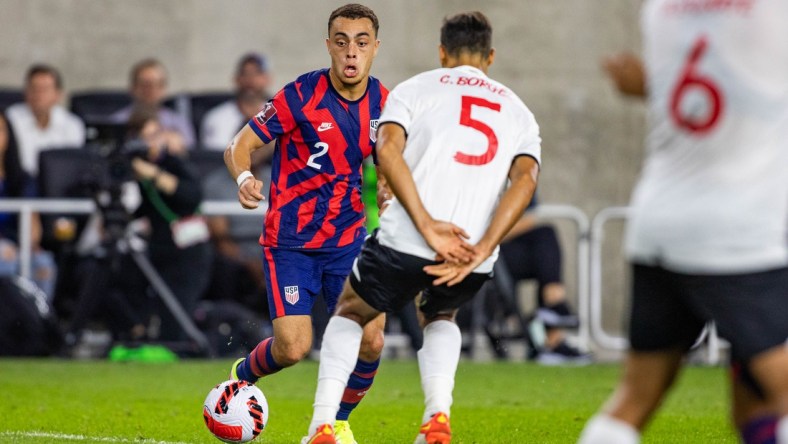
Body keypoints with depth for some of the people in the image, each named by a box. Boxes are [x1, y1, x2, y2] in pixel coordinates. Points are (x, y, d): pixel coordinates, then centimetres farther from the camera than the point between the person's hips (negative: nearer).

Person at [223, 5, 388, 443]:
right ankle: (240, 377, 21)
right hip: (290, 239, -4)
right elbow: (240, 146, -11)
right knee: (294, 347, -14)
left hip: (349, 239, 4)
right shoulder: (301, 96, -15)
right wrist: (244, 177, -33)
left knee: (371, 341, -9)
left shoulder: (382, 103, -2)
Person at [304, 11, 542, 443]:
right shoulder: (517, 110, 20)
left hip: (405, 241, -2)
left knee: (350, 312, 25)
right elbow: (525, 177, 0)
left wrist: (427, 225, -14)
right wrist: (481, 250, -9)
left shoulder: (416, 88, 13)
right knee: (440, 317, 35)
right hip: (471, 256, 2)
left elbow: (387, 151, -7)